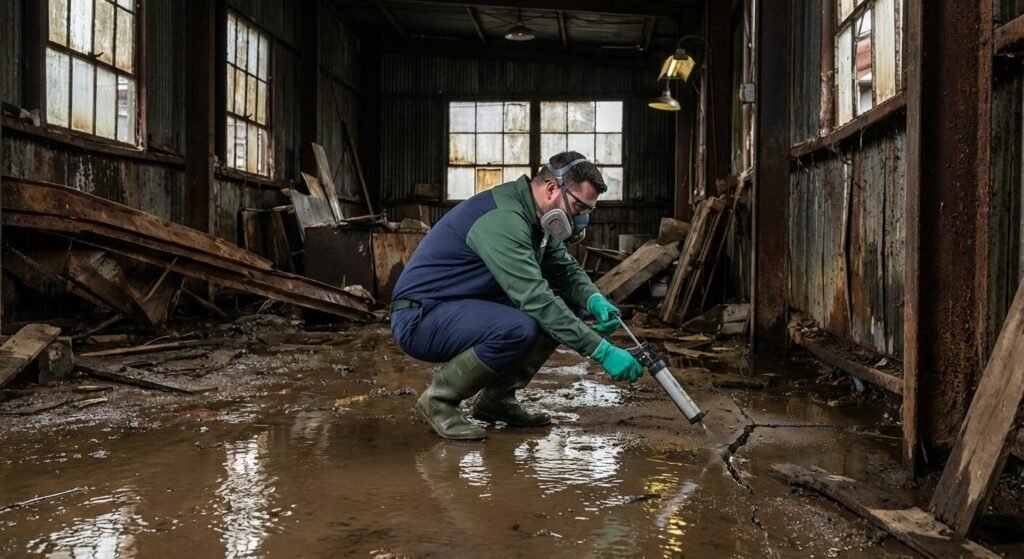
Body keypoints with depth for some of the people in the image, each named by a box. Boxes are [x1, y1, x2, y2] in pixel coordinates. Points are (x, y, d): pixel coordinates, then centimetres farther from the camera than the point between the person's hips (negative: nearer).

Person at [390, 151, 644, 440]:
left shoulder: (535, 215, 4)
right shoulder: (503, 220, -26)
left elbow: (566, 268, 10)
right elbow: (536, 299, -33)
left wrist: (595, 300, -12)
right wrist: (602, 350, -32)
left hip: (467, 308, 10)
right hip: (420, 318, -10)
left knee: (568, 303, 2)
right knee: (519, 328, -35)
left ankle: (497, 398, 8)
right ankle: (439, 399, -10)